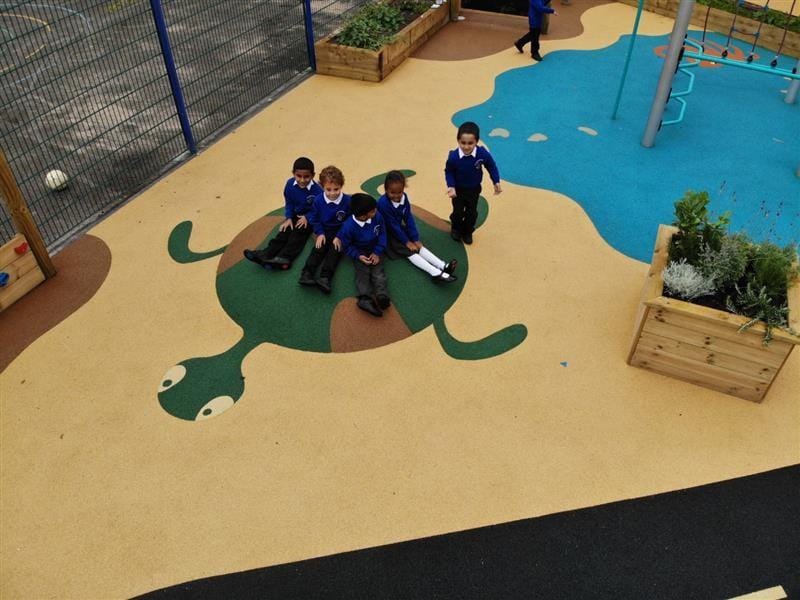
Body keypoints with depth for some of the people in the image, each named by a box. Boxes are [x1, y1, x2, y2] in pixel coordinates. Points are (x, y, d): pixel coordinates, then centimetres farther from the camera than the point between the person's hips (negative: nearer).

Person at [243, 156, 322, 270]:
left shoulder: (317, 190, -23)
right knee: (285, 231, -15)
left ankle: (285, 258, -45)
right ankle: (267, 254, -32)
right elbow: (289, 203, 5)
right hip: (295, 215, 5)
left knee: (297, 234, -25)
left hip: (310, 218, -5)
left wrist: (307, 217, -23)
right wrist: (289, 218, -8)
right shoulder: (290, 184, -8)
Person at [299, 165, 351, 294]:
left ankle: (325, 277, -37)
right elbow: (314, 219, 3)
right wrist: (320, 233, -9)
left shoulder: (347, 201, -14)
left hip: (340, 233, -2)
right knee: (318, 248, -18)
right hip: (324, 232, 2)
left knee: (335, 250, -22)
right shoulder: (318, 200, -7)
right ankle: (307, 273, -28)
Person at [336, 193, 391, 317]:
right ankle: (366, 299, -44)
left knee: (378, 271, -19)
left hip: (374, 250, 3)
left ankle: (382, 296, -40)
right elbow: (346, 246, -10)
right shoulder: (348, 226, -25)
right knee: (362, 272, -24)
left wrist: (377, 252, -10)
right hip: (359, 252, -3)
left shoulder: (377, 216, -17)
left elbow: (382, 234, -3)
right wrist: (358, 256, -22)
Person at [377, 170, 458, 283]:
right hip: (387, 233, -7)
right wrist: (406, 241, -17)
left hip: (400, 229, 7)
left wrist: (415, 239, -10)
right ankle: (436, 273, -36)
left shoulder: (404, 197, -8)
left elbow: (409, 219, -6)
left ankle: (443, 266, -23)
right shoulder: (383, 203, -28)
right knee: (408, 251, -20)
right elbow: (392, 225, -23)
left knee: (418, 245, -10)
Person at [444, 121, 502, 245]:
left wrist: (496, 182, -10)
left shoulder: (482, 154, -28)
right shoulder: (453, 157, -30)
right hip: (458, 189, -1)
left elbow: (492, 167, -9)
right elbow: (448, 172, -12)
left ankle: (467, 232, 40)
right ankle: (456, 228, 43)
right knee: (458, 212, 11)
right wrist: (451, 186, -22)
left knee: (472, 213, 13)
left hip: (474, 189, 1)